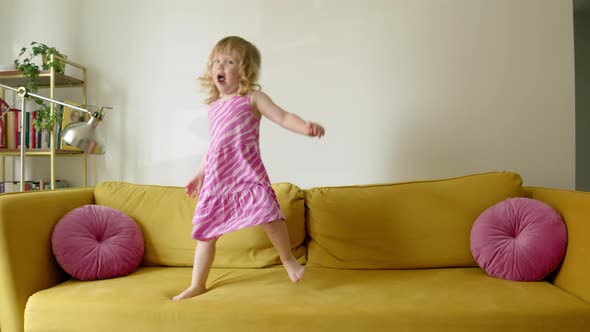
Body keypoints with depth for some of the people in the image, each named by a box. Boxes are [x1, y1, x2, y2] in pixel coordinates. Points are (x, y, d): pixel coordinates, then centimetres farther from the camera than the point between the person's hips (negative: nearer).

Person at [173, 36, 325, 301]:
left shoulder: (252, 98, 2)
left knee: (267, 213, -25)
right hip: (216, 178, 6)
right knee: (205, 232, 8)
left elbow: (283, 117, -8)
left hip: (247, 172, -5)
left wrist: (306, 127, -28)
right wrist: (200, 174, 30)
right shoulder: (213, 107, 19)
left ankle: (288, 259, 2)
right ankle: (197, 286, 24)